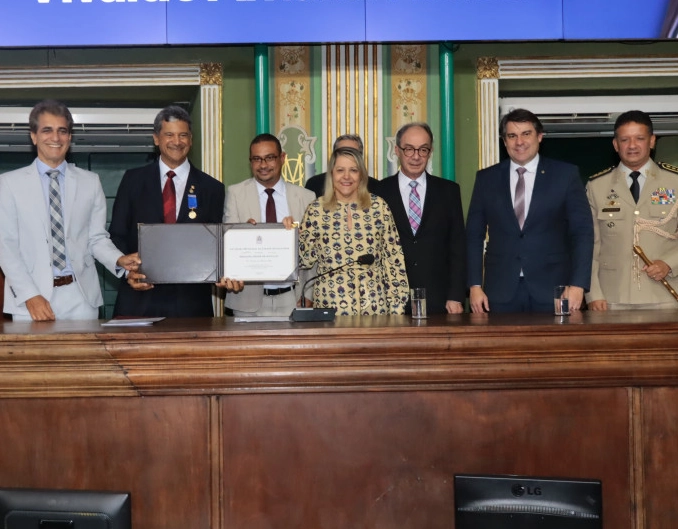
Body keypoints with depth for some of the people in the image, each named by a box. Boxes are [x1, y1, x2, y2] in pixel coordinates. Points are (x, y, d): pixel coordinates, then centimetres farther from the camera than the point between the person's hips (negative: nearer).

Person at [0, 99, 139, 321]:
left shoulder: (90, 182, 8)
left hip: (81, 297, 2)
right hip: (31, 299, -1)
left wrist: (119, 260, -12)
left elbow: (97, 238, 8)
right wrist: (29, 296, -11)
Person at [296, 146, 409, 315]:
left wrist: (397, 307, 0)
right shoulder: (317, 210, 2)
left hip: (373, 303, 0)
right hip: (331, 303, 0)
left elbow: (394, 259, 3)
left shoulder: (379, 206, 2)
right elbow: (305, 259, 6)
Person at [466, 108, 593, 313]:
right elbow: (474, 235, 8)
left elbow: (582, 231, 1)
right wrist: (475, 285, 0)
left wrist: (578, 285, -8)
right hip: (500, 292, 1)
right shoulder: (486, 178, 8)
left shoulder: (566, 174, 3)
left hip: (552, 290, -1)